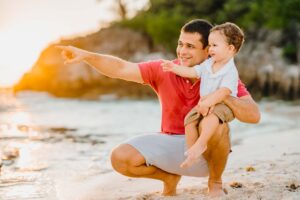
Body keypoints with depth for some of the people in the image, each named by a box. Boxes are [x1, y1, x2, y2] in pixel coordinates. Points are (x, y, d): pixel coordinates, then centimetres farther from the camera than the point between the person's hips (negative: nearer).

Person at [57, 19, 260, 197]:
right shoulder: (164, 71, -9)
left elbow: (254, 115, -25)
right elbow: (121, 68, -15)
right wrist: (86, 55, -29)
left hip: (205, 150, -2)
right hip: (170, 146, 3)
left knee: (216, 123, -36)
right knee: (120, 158, -18)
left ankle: (215, 182, -6)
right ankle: (170, 177, 11)